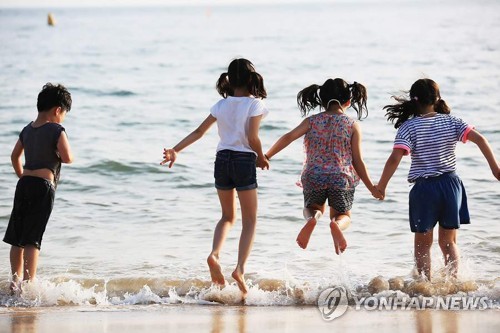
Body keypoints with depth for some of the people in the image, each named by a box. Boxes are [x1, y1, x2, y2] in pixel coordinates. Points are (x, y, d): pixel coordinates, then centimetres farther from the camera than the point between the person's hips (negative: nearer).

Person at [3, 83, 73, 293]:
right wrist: (61, 149, 7)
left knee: (16, 236, 11)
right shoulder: (56, 131, -9)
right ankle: (28, 282, -14)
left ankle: (16, 280, 18)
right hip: (44, 184, -7)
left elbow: (15, 155, 23)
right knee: (32, 238, -10)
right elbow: (67, 158, -14)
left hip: (24, 183, 7)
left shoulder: (28, 130, 13)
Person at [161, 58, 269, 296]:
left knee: (227, 217, 19)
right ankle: (240, 268, -11)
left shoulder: (222, 105, 7)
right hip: (244, 160, -4)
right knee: (250, 221, 5)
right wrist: (262, 159, 2)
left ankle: (214, 254, -7)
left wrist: (175, 150, 7)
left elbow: (199, 132, 4)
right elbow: (253, 138, -14)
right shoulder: (254, 103, -6)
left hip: (222, 159, 4)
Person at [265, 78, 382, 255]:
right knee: (344, 215, 21)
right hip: (342, 179, -1)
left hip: (314, 178, 1)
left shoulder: (312, 121, 4)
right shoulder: (353, 126, 2)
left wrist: (266, 156, -2)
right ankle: (336, 224, -19)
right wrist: (371, 188, 9)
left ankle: (312, 217, -11)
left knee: (312, 207, 29)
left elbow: (288, 137, -8)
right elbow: (357, 161, 0)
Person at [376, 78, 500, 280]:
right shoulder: (451, 122, 1)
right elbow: (479, 139, -9)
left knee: (423, 243, 13)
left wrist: (381, 186, -9)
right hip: (451, 184, 3)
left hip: (424, 188, -3)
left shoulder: (409, 126, -8)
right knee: (448, 241, 16)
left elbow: (395, 159, -18)